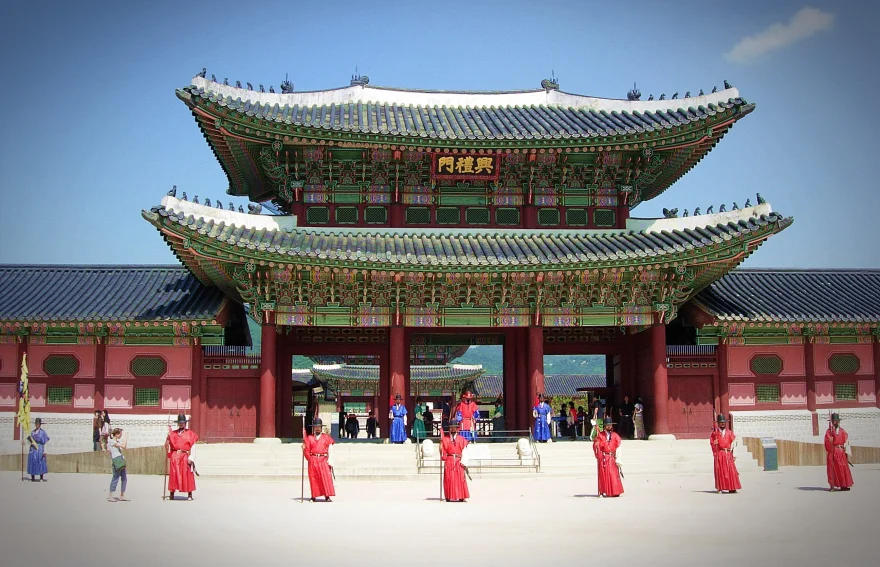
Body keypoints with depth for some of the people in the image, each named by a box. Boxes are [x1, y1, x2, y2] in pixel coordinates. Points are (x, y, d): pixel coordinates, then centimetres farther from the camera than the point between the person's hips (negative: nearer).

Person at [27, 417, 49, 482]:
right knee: (32, 463, 2)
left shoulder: (43, 432, -1)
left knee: (41, 463, -6)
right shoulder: (32, 432, 12)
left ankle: (41, 478, -2)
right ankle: (32, 478, 7)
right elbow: (30, 441, 15)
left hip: (40, 449, -4)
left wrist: (44, 451, -11)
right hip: (33, 449, 4)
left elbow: (45, 442, -4)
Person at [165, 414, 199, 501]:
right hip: (175, 457, 3)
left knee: (187, 475, -4)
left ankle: (189, 495, 0)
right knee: (173, 474, 2)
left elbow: (193, 447, -1)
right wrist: (168, 438, -7)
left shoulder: (190, 434, 5)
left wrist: (191, 458, -11)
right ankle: (171, 494, 9)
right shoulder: (173, 433, 13)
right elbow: (167, 445, 13)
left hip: (185, 457, -3)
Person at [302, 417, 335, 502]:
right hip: (313, 461, 0)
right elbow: (307, 450, 6)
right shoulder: (309, 438, 9)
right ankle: (314, 496, 8)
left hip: (324, 460, 0)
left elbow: (330, 450, 4)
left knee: (326, 477, -8)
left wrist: (330, 460, -3)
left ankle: (327, 496, -7)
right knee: (313, 479, 1)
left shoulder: (326, 437, 8)